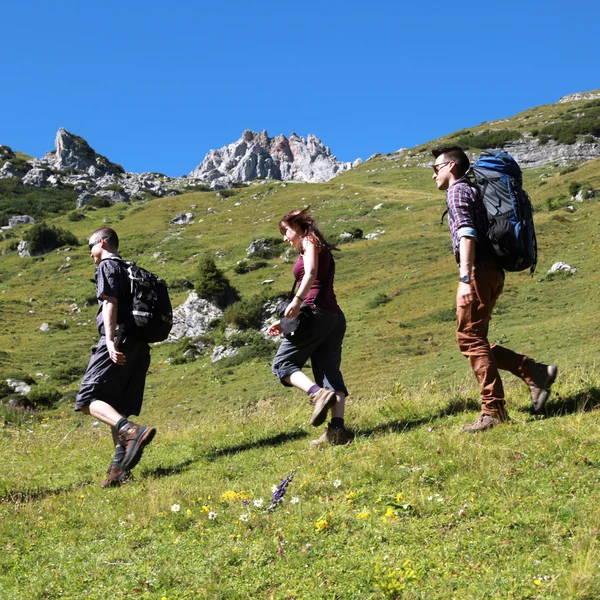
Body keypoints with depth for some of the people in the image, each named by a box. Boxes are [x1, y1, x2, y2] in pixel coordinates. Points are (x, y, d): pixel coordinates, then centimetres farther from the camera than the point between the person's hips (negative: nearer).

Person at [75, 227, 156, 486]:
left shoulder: (107, 266, 0)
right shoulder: (130, 270, 26)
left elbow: (110, 302, -13)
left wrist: (110, 340, -23)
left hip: (119, 341, -8)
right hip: (139, 345, 9)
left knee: (88, 399, -10)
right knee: (117, 408, 9)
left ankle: (132, 431, -30)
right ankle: (120, 467, 3)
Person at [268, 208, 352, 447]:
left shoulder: (309, 241, 4)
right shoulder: (323, 251, 30)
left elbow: (311, 272, -16)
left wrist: (296, 301, -27)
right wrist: (285, 323, 29)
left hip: (316, 313, -9)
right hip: (335, 316, 9)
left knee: (283, 363, -3)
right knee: (329, 371, 0)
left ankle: (318, 393, -26)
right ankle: (338, 429, -12)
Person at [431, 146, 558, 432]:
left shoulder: (457, 191, -4)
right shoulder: (472, 191, 25)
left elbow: (466, 235, -19)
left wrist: (465, 279, -27)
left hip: (478, 272, -9)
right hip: (491, 271, 9)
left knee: (470, 339, -7)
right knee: (474, 340, 11)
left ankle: (494, 411, -6)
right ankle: (535, 372, 5)